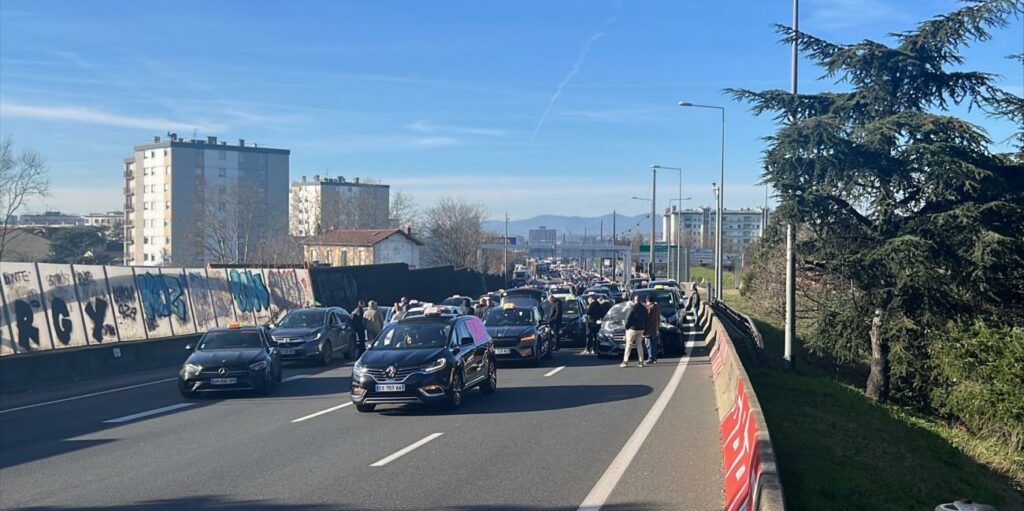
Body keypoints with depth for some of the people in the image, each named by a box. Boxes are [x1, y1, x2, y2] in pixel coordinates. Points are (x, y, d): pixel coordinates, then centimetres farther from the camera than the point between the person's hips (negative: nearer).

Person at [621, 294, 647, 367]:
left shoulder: (633, 307, -11)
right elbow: (646, 320, 12)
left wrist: (626, 326, -3)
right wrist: (644, 329, 15)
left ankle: (625, 361, -6)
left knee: (628, 345, -3)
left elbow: (628, 318, -14)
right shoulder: (644, 309, 8)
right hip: (641, 329, 6)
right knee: (639, 345, 10)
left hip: (632, 329, -6)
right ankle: (641, 361, 6)